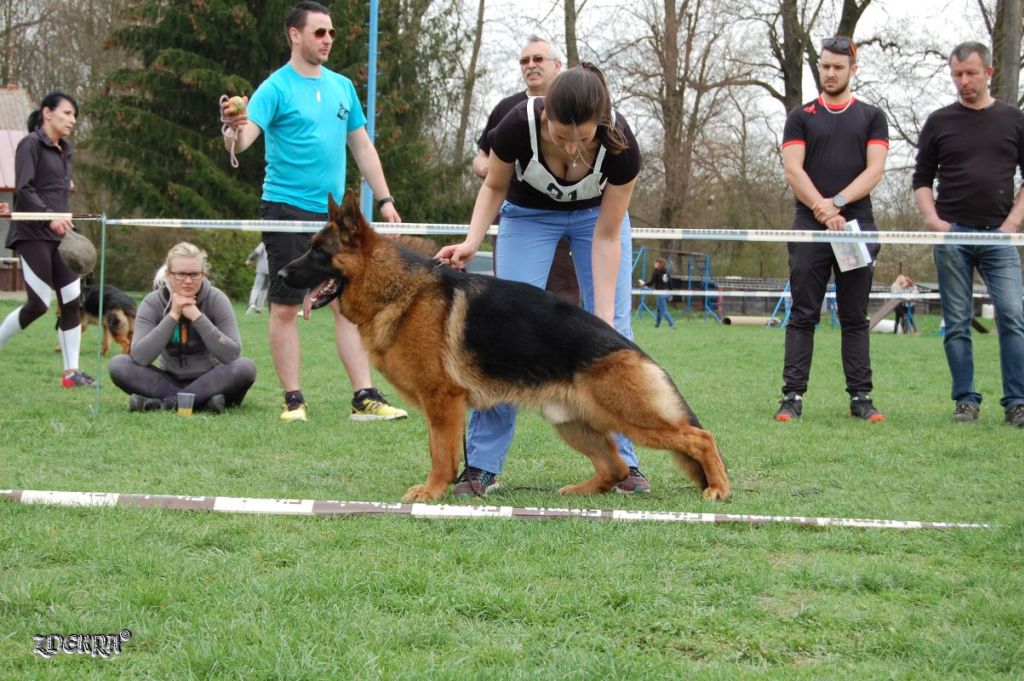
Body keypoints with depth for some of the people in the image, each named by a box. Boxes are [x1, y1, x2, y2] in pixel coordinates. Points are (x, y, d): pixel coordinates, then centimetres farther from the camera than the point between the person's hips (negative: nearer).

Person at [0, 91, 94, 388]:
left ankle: (71, 371, 3)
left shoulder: (65, 152, 18)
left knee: (72, 301, 0)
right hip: (33, 234, -7)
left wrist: (67, 224, 13)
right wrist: (49, 217, -22)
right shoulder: (31, 144, -5)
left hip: (60, 236, 7)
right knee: (39, 303, -11)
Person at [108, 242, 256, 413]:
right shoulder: (152, 303, -7)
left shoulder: (216, 299, -9)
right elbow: (140, 357, -21)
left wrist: (197, 316, -25)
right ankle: (203, 402, -30)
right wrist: (172, 316, -24)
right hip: (170, 381, 1)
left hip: (209, 381, -1)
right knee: (118, 364, -21)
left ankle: (165, 402, -29)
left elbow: (232, 354, -21)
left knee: (245, 367, -30)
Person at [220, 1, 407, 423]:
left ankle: (364, 398, 2)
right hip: (287, 209, -5)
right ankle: (293, 400, 7)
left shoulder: (342, 87, 11)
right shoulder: (276, 88, -7)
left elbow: (362, 146, 18)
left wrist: (384, 199, 14)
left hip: (334, 212, 5)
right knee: (285, 308, 0)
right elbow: (243, 139, -20)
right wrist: (234, 131, -43)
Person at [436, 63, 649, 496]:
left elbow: (607, 236, -26)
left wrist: (603, 314, -29)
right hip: (528, 212, 0)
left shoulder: (620, 145, -36)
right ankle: (481, 464, -8)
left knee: (615, 330, -9)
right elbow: (495, 187, -14)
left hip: (597, 213, 1)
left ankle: (622, 461, -1)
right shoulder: (519, 127, -37)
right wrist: (472, 240, -31)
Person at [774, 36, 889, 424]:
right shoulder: (801, 117, 10)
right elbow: (793, 170, -1)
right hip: (809, 229, 0)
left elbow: (874, 170, 0)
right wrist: (822, 211, -14)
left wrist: (837, 202, -13)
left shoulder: (871, 118, 11)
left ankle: (860, 398, 5)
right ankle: (793, 396, -2)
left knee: (855, 318, 3)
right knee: (802, 316, -2)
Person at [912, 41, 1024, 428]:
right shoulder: (939, 123, 9)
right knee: (957, 324, 1)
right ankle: (966, 401, 7)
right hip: (952, 234, 1)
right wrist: (932, 218, -4)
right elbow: (921, 180, 12)